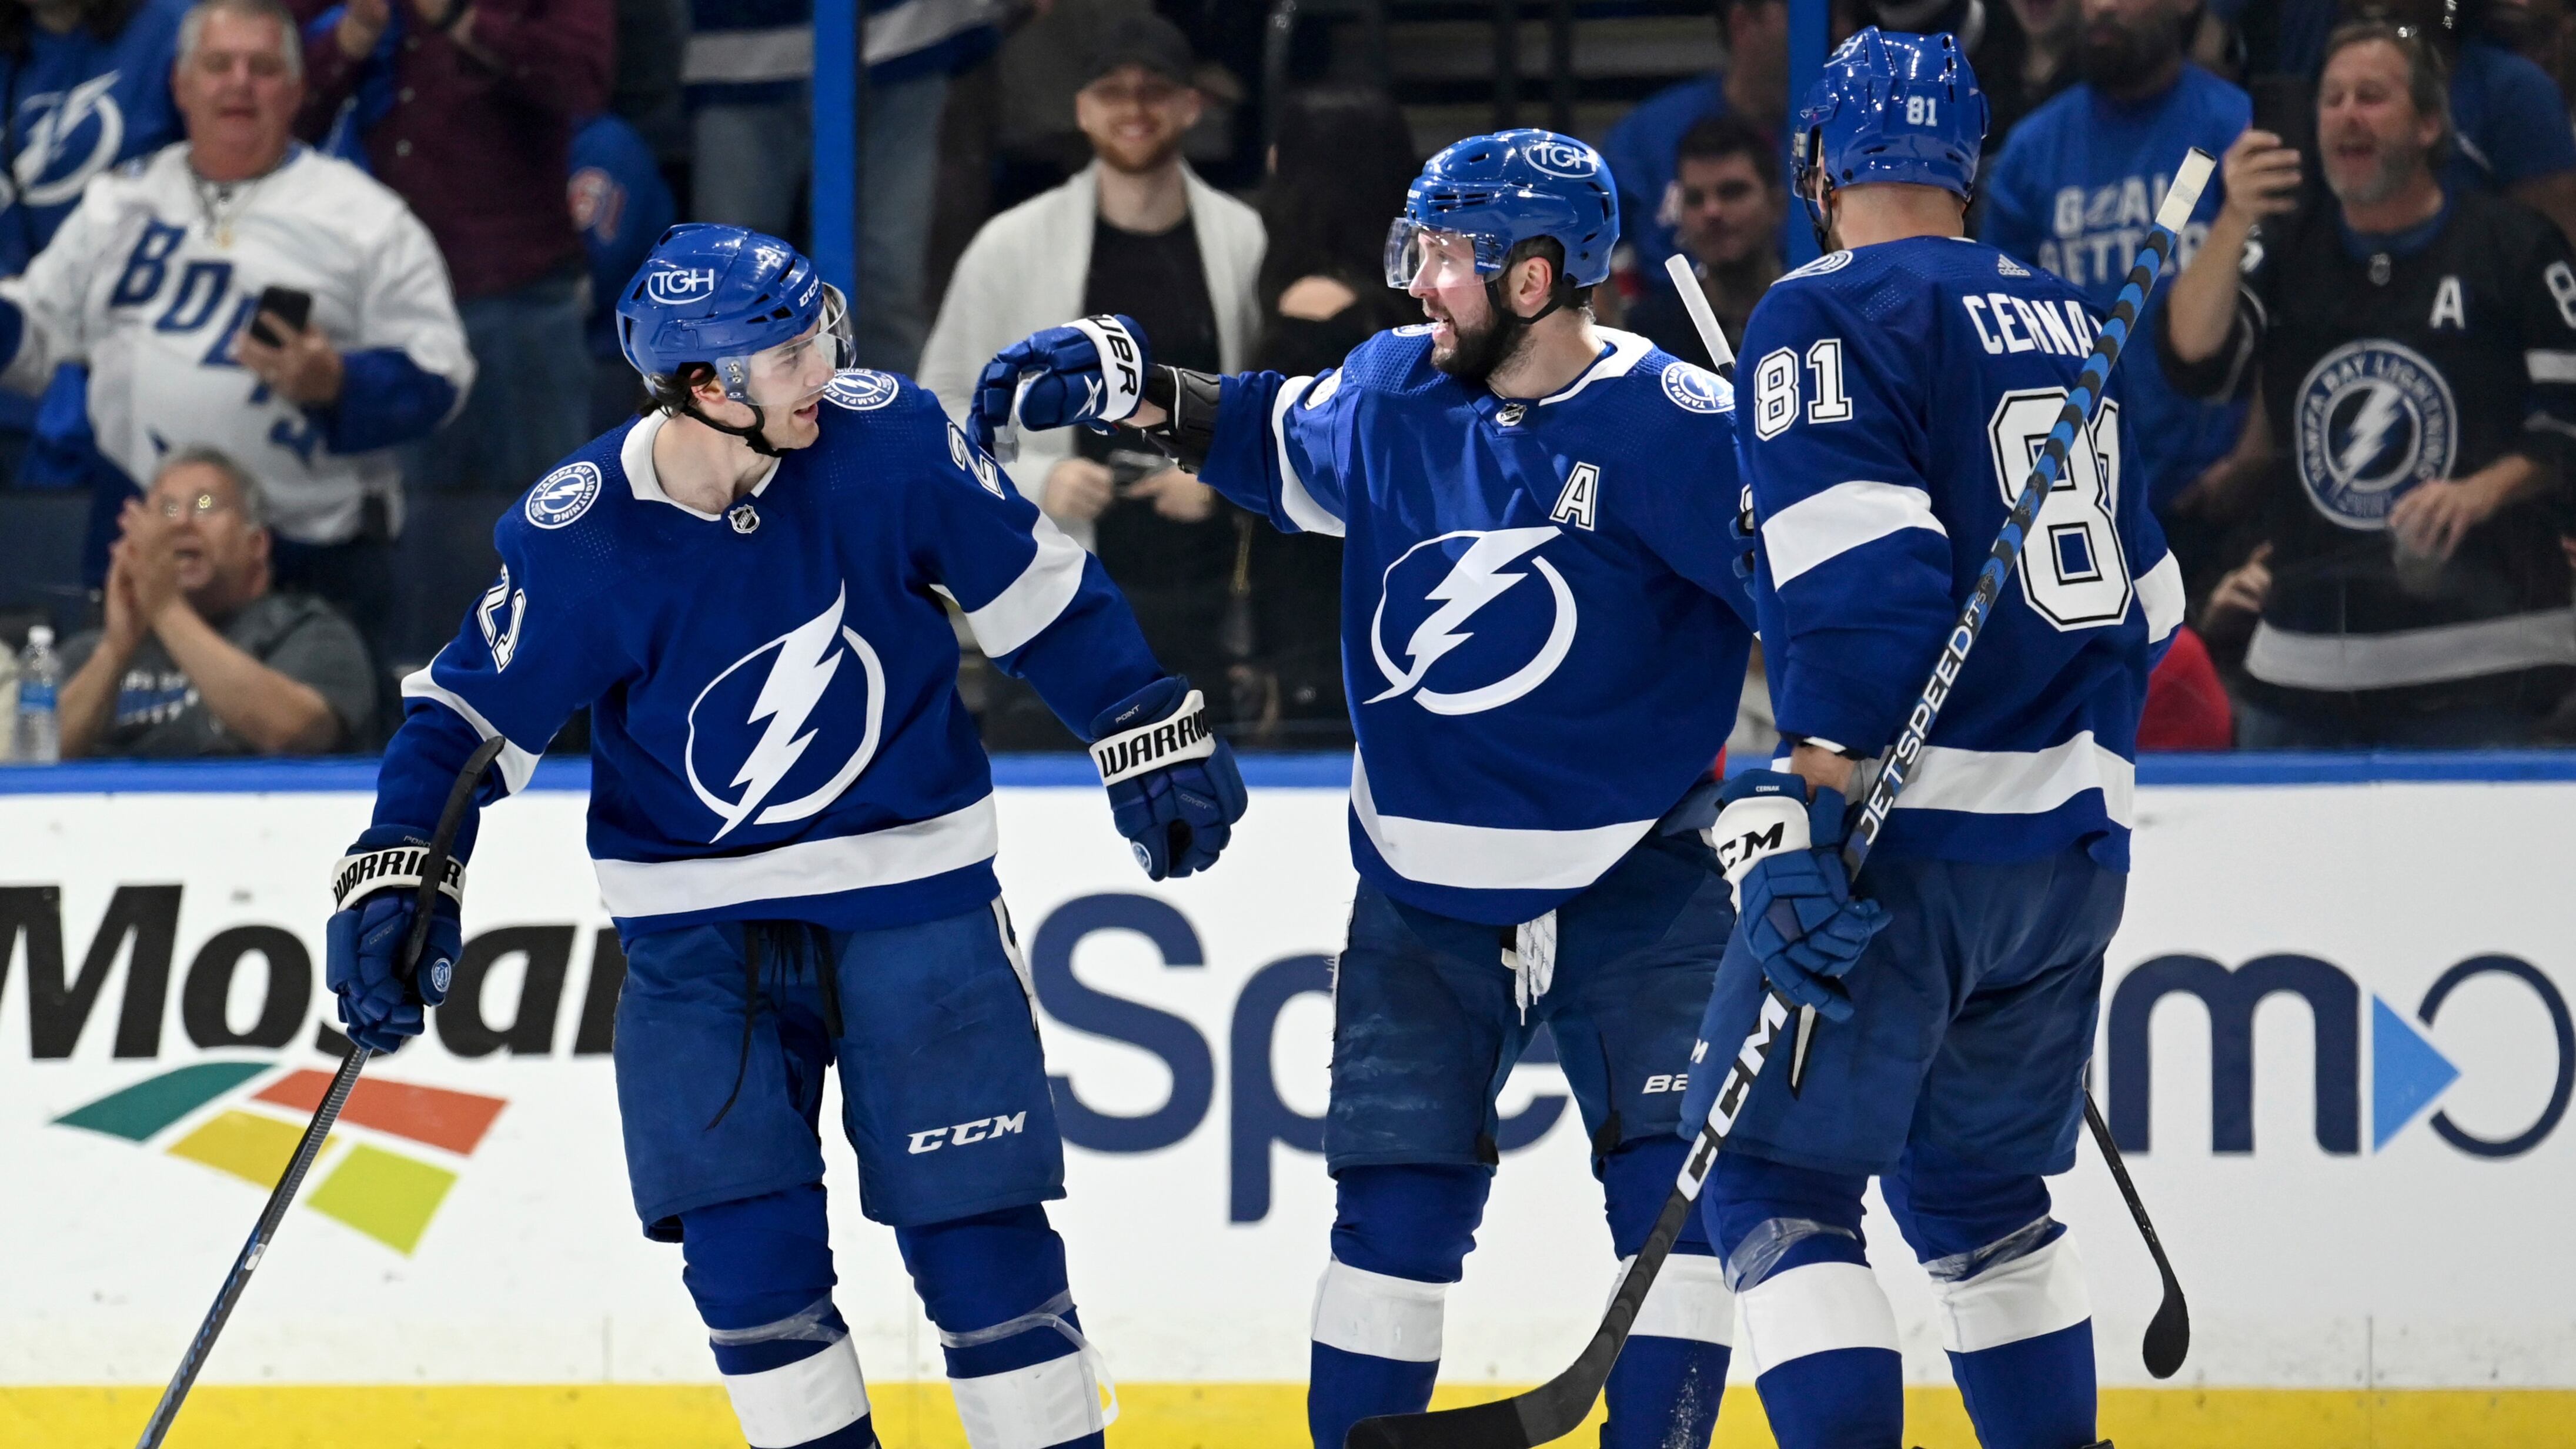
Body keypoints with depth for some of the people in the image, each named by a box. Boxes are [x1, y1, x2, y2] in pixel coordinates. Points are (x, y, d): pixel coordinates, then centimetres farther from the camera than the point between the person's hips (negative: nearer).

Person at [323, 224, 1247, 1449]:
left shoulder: (887, 442, -13)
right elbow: (472, 711, -5)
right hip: (698, 923, 0)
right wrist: (396, 878, -16)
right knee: (746, 1251, -6)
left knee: (975, 1226, -3)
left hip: (909, 893, 0)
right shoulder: (581, 539, -16)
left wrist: (1149, 731, 2)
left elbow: (1035, 592, 1)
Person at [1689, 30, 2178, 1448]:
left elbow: (1859, 584, -20)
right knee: (1974, 1186, 19)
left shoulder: (1827, 315, -7)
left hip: (1913, 844, -8)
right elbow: (2147, 597, 22)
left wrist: (1805, 812, -18)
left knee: (1771, 1176, -5)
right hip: (2074, 848, 8)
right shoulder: (2064, 325, 16)